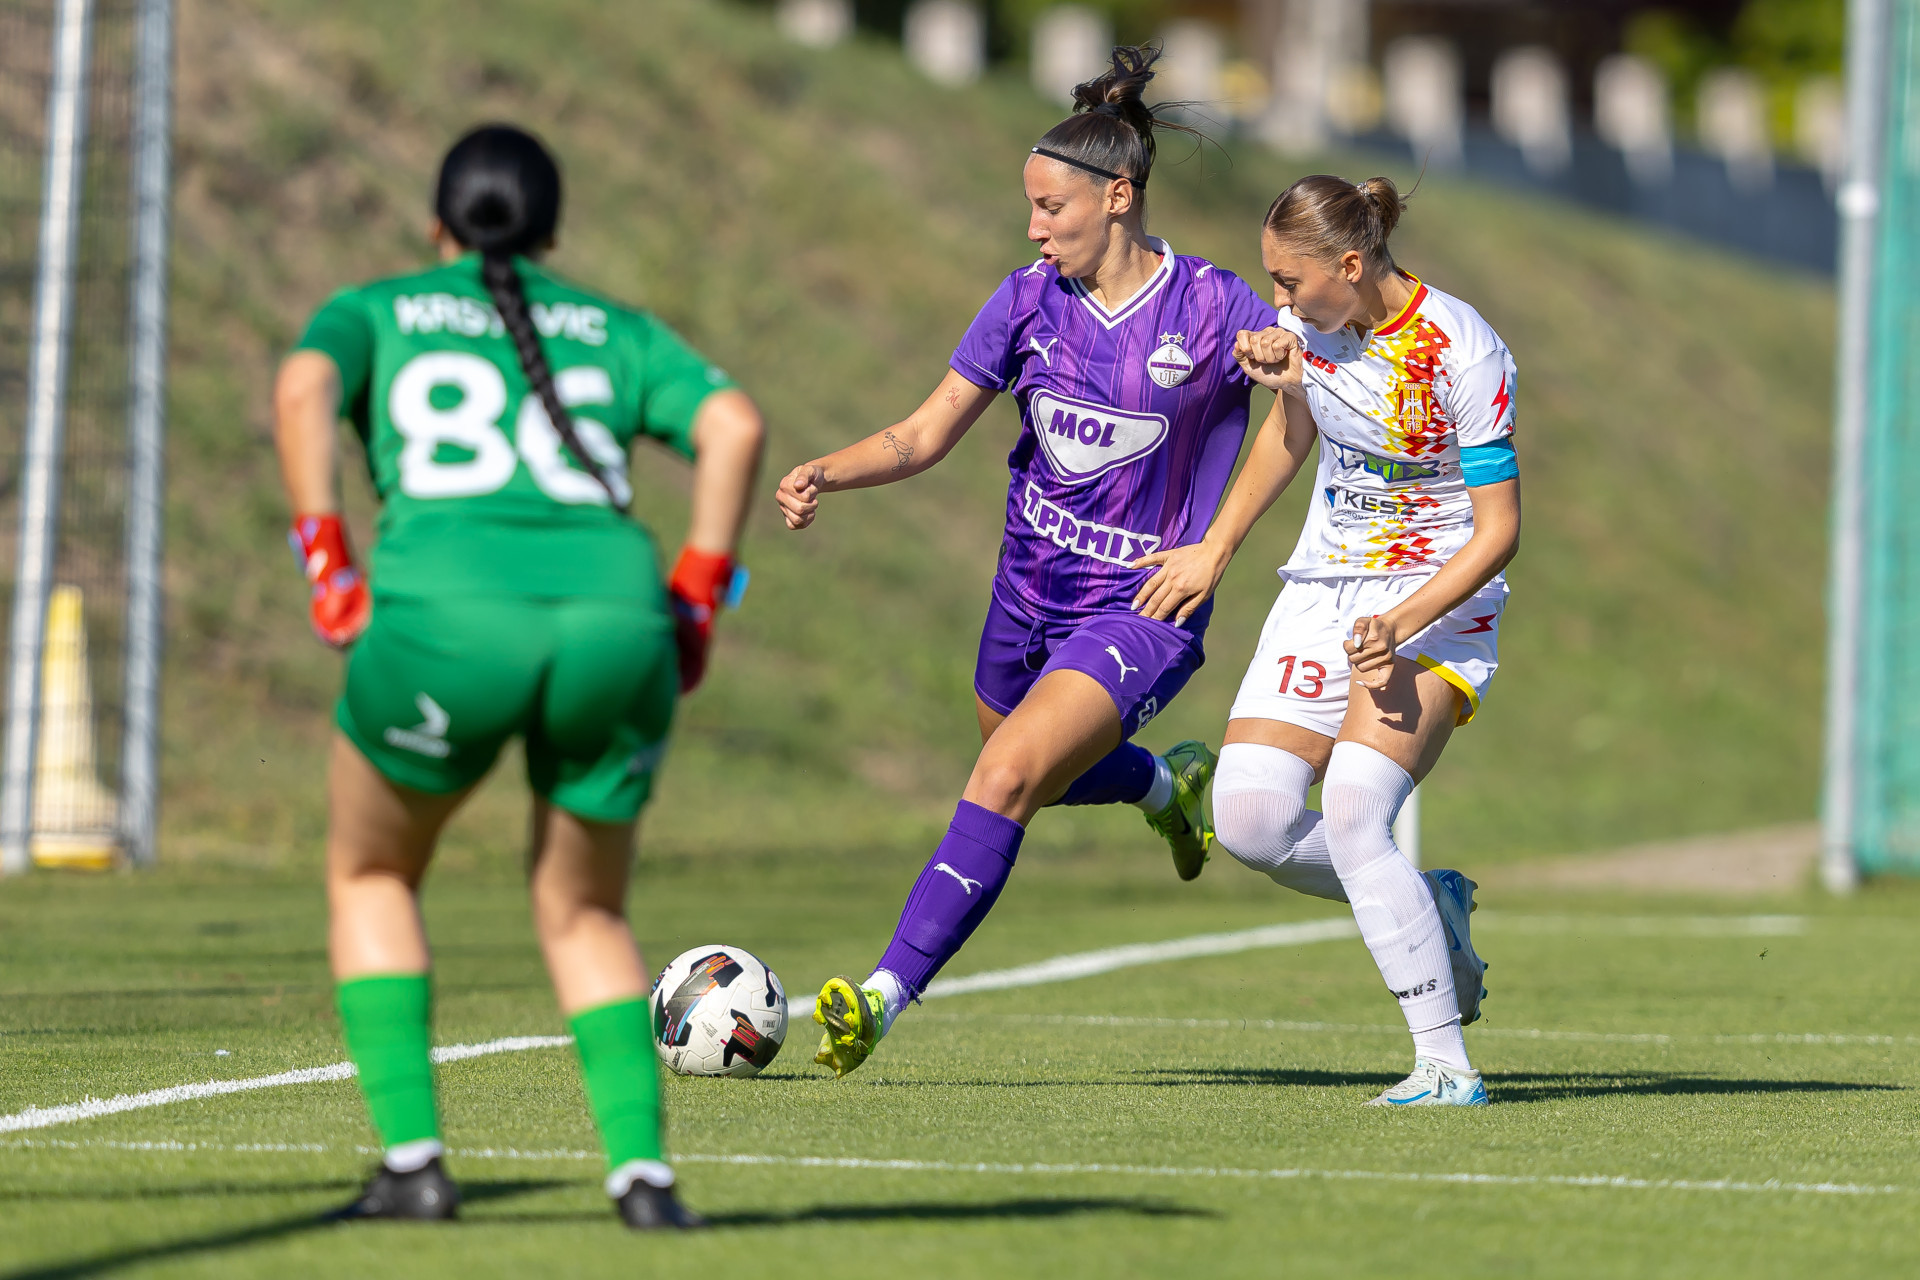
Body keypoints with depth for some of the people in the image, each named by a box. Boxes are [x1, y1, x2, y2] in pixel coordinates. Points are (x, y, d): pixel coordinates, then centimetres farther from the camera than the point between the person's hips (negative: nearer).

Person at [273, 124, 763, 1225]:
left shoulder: (374, 313, 23)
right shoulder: (615, 331, 26)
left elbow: (303, 390, -1)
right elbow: (733, 425, 8)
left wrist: (330, 572, -1)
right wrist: (697, 602, 10)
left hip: (444, 613, -2)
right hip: (614, 619, 2)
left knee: (370, 876, 25)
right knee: (585, 915, 22)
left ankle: (411, 1158, 9)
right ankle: (642, 1164, -1)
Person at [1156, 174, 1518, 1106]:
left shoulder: (1462, 352, -21)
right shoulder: (1306, 319, -2)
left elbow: (1498, 530, -18)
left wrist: (1404, 624, -28)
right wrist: (1213, 552, 18)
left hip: (1438, 604, -7)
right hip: (1322, 592, 7)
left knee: (1351, 812, -25)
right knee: (1249, 823, -8)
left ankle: (1447, 1064, -20)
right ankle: (1431, 907, 18)